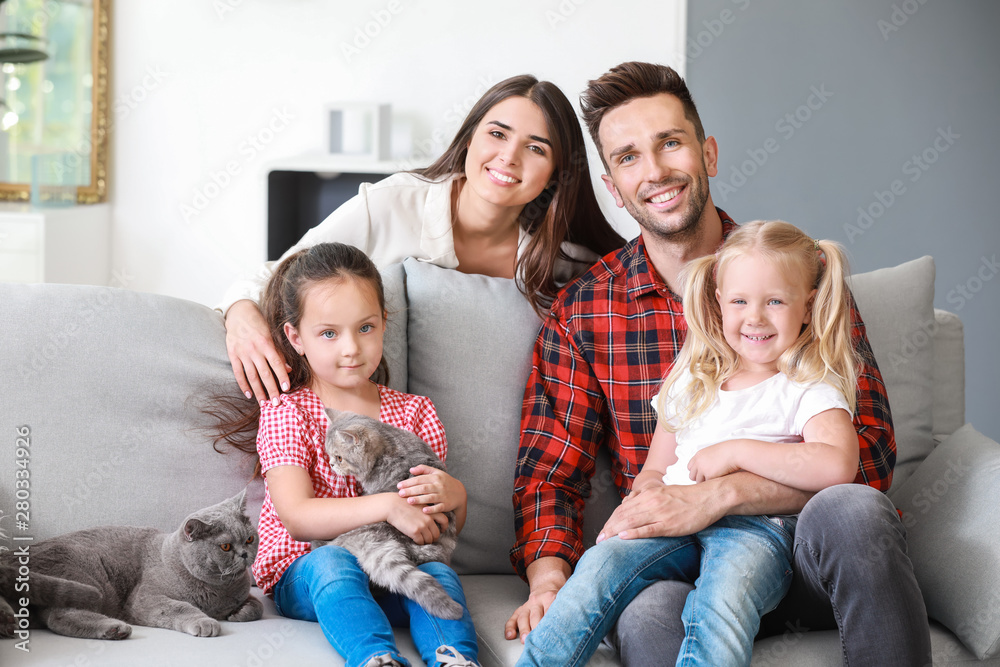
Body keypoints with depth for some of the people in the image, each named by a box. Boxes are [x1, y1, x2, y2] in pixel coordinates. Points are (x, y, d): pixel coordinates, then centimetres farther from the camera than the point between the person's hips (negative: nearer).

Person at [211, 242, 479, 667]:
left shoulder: (413, 413, 10)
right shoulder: (287, 412, 0)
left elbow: (447, 526, 11)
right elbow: (296, 517, -15)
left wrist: (454, 496, -16)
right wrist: (387, 506, -28)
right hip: (304, 578, -3)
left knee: (436, 571, -29)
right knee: (332, 561, -36)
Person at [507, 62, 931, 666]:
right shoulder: (581, 312, 6)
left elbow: (867, 451, -7)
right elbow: (548, 474, 6)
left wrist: (715, 497, -21)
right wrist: (548, 576, -17)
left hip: (802, 548, 2)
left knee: (851, 509, -34)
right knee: (647, 615, -37)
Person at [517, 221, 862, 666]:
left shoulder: (810, 392, 7)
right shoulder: (690, 384, 24)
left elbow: (837, 467, -14)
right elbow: (655, 467, 28)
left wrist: (736, 451, -11)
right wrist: (647, 489, 2)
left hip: (756, 527, -4)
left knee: (721, 603, -38)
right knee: (602, 565, -27)